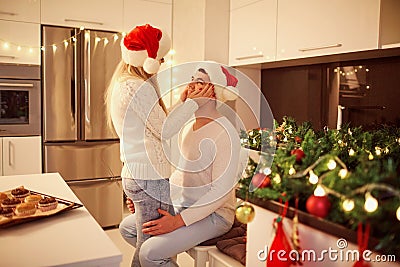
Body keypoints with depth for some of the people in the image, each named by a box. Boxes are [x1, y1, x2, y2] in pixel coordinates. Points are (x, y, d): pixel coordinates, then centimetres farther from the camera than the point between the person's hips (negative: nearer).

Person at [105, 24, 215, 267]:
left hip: (133, 174, 10)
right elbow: (164, 131, -16)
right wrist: (191, 103, -5)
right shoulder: (139, 87, -15)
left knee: (145, 246, 17)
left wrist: (183, 103, 14)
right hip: (149, 178, -10)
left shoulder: (122, 84, 16)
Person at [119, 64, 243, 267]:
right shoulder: (188, 127, 9)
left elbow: (222, 189, -23)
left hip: (212, 214, -8)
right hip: (181, 205, 9)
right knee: (127, 227, 6)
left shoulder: (224, 132, -19)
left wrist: (178, 221, -25)